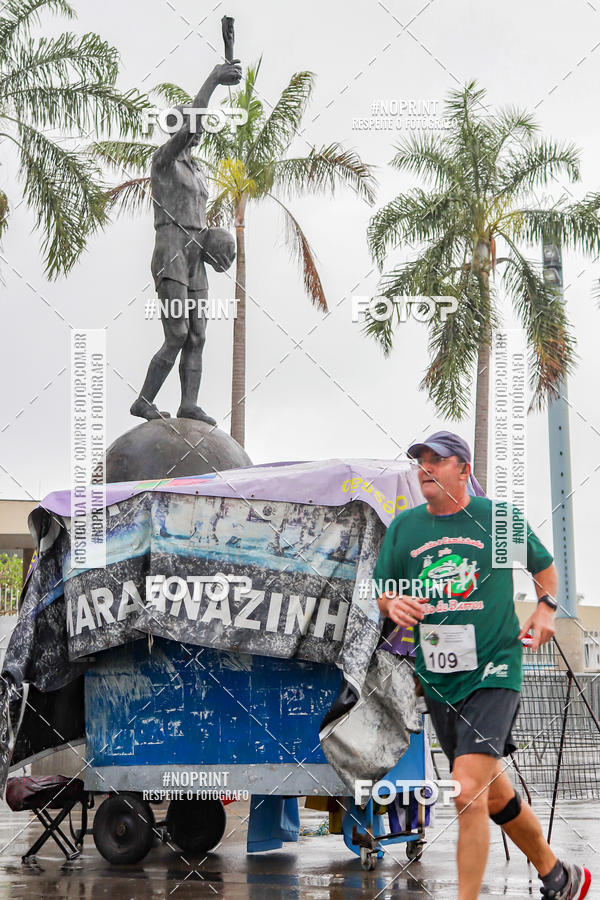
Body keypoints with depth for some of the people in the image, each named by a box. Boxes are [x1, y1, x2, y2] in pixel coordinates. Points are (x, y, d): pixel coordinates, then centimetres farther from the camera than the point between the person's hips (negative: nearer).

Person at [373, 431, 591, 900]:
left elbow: (544, 565, 16)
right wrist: (393, 604, -8)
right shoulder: (404, 526, 6)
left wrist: (546, 608, 1)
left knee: (468, 793, -20)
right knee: (494, 795, 15)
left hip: (493, 671, -5)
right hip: (437, 678, 5)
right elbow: (382, 591, 14)